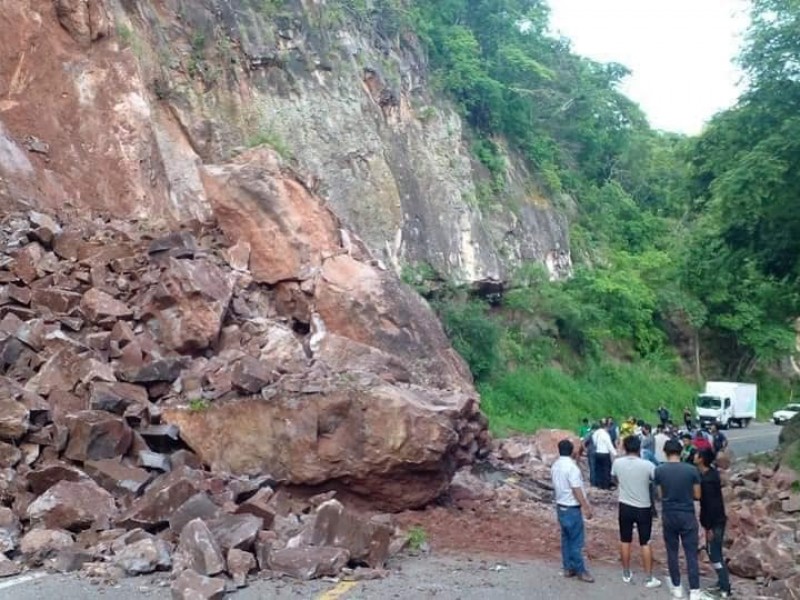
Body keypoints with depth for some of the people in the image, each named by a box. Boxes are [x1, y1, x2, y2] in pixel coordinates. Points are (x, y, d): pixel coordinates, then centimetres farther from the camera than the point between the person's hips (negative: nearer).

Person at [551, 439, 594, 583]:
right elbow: (577, 490, -21)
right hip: (572, 508, -8)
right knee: (576, 541, 0)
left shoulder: (555, 466, 6)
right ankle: (580, 571, 7)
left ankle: (567, 568, 21)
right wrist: (586, 507, -15)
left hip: (561, 506, 8)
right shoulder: (572, 467, -21)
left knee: (566, 538, 15)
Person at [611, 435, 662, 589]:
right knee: (645, 543, 8)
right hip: (644, 508, -2)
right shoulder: (647, 465, -19)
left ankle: (626, 574, 25)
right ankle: (649, 578, 13)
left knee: (625, 541, 15)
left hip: (625, 507, 2)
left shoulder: (617, 463, -9)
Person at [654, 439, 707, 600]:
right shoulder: (692, 469, -9)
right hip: (687, 515, -1)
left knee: (672, 552, 14)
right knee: (691, 553, 4)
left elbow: (661, 494, -1)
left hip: (668, 515, 1)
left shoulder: (659, 470, -7)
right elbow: (697, 495, -2)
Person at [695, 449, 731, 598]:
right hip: (717, 519, 9)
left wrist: (708, 527, -19)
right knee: (714, 552, 18)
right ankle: (722, 583, 26)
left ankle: (725, 588, 4)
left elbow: (710, 505, -24)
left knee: (714, 554, -1)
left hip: (714, 522, -9)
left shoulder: (707, 480, -25)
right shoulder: (712, 473, 4)